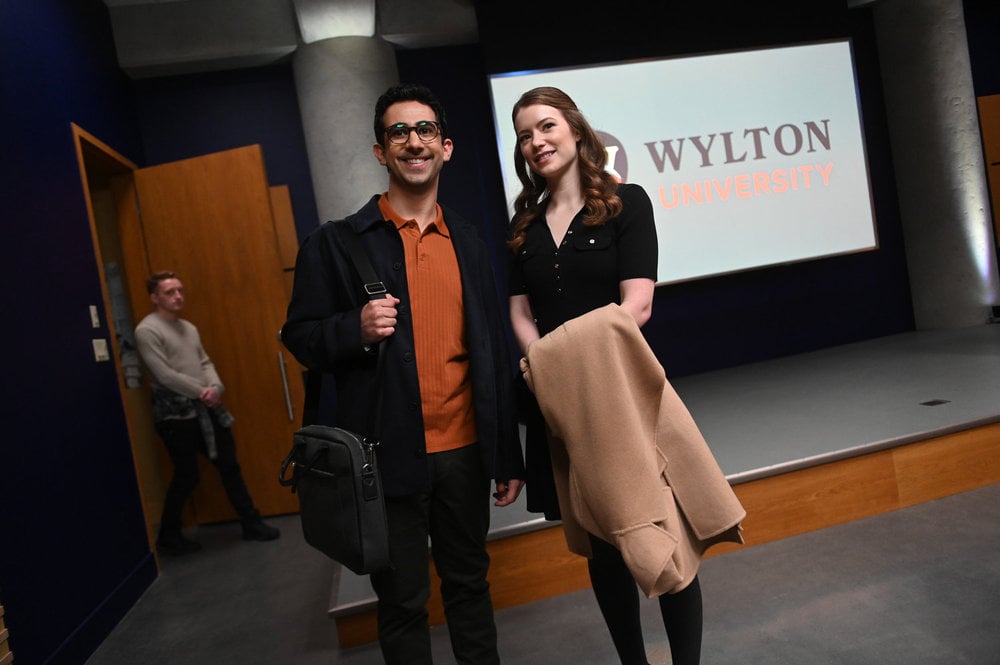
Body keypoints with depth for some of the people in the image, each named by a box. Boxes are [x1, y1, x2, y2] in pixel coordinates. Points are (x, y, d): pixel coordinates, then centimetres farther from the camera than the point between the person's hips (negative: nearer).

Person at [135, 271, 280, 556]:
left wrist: (215, 388, -9)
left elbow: (205, 362, 11)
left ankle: (251, 524, 20)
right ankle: (168, 537, 21)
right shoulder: (147, 331, -9)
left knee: (229, 465, 9)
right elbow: (164, 375, -16)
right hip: (175, 413, -7)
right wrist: (202, 391, -14)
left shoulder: (189, 328, 16)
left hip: (205, 408, 7)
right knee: (186, 476, 1)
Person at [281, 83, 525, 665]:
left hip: (465, 451, 3)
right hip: (389, 458, -3)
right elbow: (301, 338, 0)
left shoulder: (469, 242, 9)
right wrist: (357, 329, -21)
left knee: (470, 585, 18)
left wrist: (510, 456, 9)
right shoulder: (336, 243, -3)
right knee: (403, 601, 12)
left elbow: (495, 351, 9)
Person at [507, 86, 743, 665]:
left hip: (624, 387, -4)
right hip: (559, 401, 4)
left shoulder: (626, 202, -2)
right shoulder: (525, 224, 11)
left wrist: (576, 356, -21)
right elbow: (520, 312, 6)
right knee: (600, 546, 13)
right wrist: (544, 362, -13)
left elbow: (636, 304, -11)